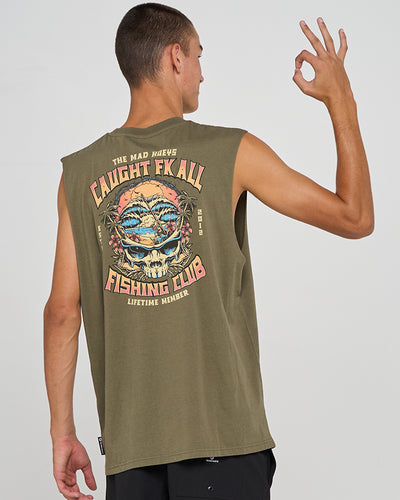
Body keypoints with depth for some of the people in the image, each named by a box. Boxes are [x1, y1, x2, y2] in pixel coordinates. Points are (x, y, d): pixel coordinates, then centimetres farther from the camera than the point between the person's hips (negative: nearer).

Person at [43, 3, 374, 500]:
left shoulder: (80, 173, 3)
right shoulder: (231, 153, -5)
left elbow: (62, 310, 2)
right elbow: (356, 218, 2)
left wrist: (62, 431, 9)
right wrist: (341, 101, 12)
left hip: (129, 437, 3)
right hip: (222, 430, -3)